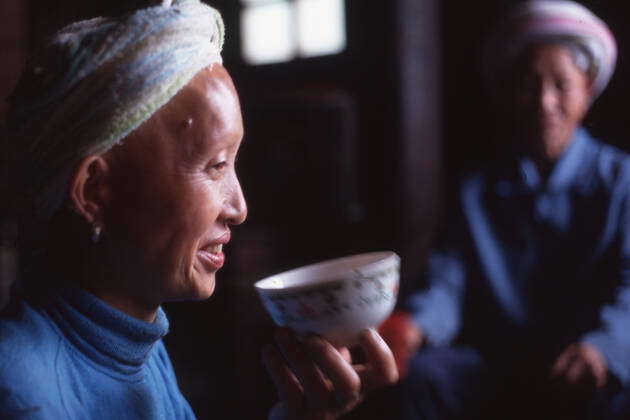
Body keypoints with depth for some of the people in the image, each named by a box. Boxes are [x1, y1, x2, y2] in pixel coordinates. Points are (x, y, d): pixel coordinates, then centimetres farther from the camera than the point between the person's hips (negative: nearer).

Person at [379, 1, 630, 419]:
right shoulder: (478, 191, 12)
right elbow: (448, 282, 1)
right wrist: (416, 325, -24)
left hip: (581, 371, -3)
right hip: (496, 365, 3)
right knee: (424, 373, -25)